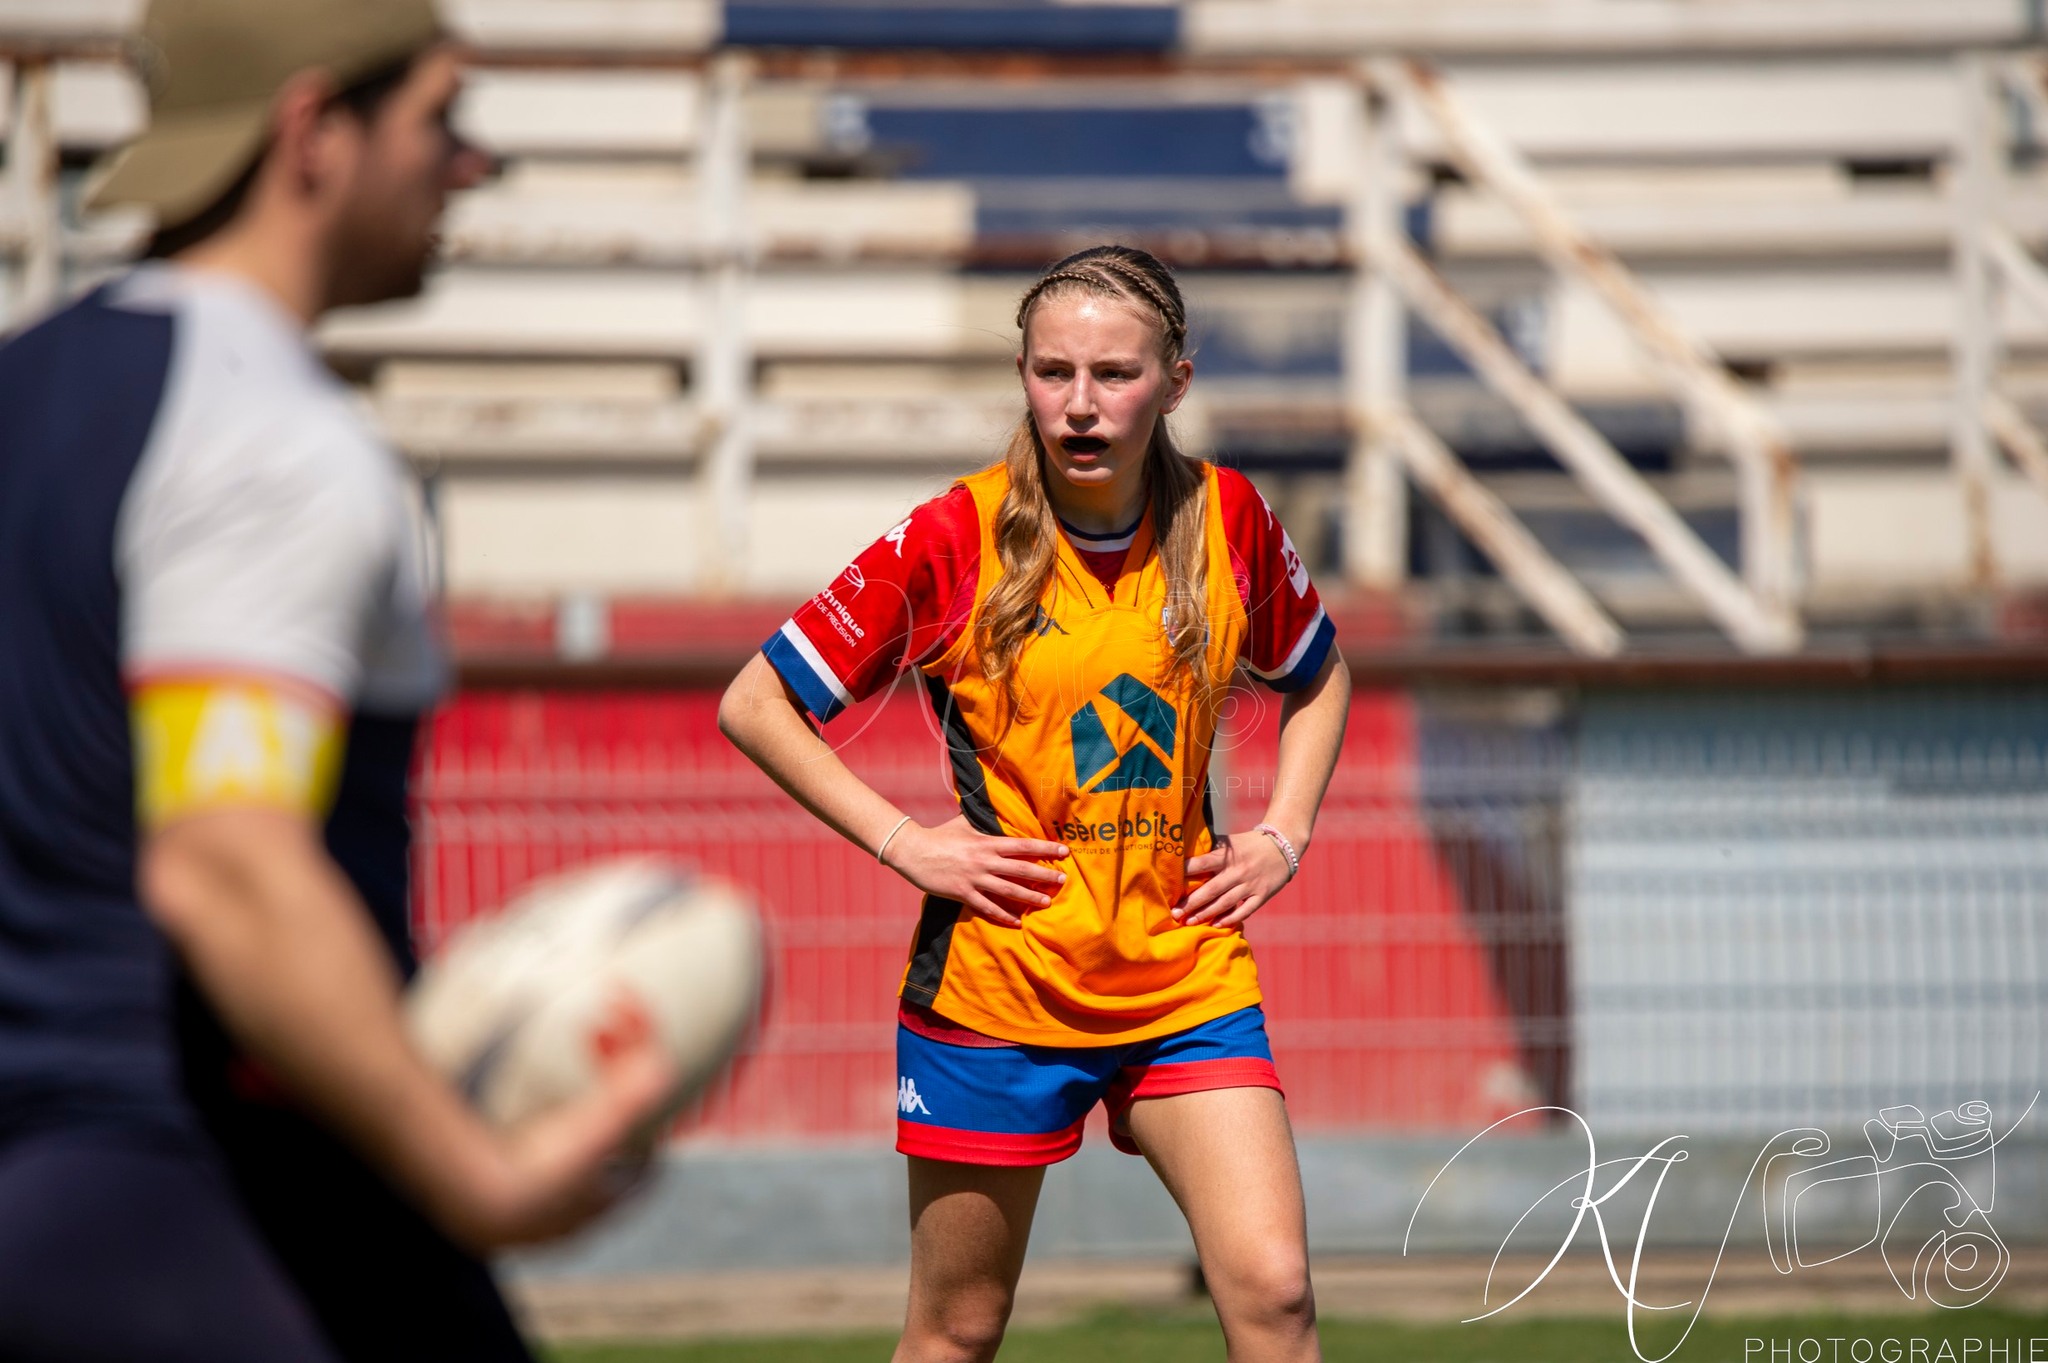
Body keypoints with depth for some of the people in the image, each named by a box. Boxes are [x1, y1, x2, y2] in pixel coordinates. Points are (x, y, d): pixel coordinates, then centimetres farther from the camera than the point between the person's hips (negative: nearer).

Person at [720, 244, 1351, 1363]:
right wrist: (903, 843, -10)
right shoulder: (956, 539, -10)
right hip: (997, 986, -2)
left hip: (1186, 976, 2)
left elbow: (1316, 676, 20)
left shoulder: (1229, 521, -1)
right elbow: (755, 704, -4)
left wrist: (1283, 835, 6)